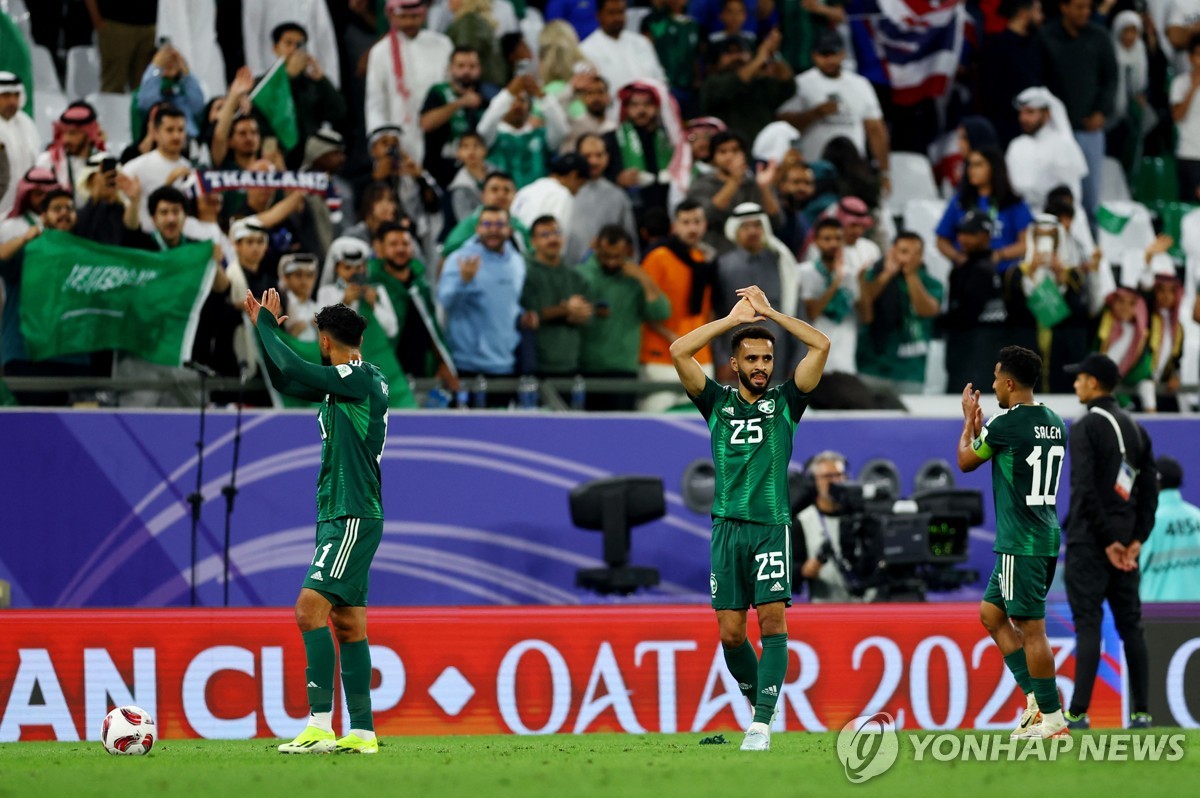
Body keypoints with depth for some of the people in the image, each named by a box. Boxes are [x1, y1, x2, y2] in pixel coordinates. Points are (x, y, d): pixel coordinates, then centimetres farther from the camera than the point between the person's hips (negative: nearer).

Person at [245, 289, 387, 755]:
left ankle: (320, 725, -21)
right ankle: (362, 733, 8)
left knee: (310, 608, -17)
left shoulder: (361, 379, -12)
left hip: (353, 518, -10)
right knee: (348, 625, 8)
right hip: (339, 516, 10)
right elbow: (285, 381, 28)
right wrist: (264, 329, 20)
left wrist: (267, 327, -5)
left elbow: (294, 372, -20)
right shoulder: (345, 383, 15)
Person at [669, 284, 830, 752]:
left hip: (771, 527, -2)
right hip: (728, 527, 2)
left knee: (772, 620, -13)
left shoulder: (785, 402, 9)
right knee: (730, 633, 0)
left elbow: (821, 346, 0)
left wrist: (768, 312, 5)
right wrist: (734, 319, 4)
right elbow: (679, 351, 1)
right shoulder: (718, 402, 11)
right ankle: (761, 702, 22)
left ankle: (762, 724, -17)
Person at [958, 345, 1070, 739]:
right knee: (991, 614, 18)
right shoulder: (1054, 422, 11)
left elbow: (966, 461, 2)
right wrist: (980, 426, 29)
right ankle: (1036, 698, 15)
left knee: (1031, 628, -5)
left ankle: (1052, 720, -3)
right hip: (1046, 537, 9)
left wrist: (969, 420, 18)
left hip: (1020, 543, -9)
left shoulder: (1007, 423, -14)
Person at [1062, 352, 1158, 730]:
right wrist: (1136, 539, 5)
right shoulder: (1135, 428, 13)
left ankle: (1078, 714, -11)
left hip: (1090, 542, -7)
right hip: (1126, 541, 7)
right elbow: (1150, 489, 10)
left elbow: (1085, 490, -19)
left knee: (1088, 624, -9)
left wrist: (1107, 540, -15)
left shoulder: (1085, 428, -11)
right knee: (1130, 625, 8)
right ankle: (1141, 713, 7)